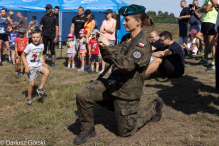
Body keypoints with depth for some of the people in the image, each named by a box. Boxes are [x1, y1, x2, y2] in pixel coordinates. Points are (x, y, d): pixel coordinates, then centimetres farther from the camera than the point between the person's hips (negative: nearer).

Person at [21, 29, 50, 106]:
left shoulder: (41, 46, 1)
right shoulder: (29, 46, -13)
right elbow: (23, 55, -7)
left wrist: (43, 62, 3)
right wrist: (26, 66, -16)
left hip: (39, 65, 4)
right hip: (31, 67, -4)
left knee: (47, 72, -26)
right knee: (31, 83, -2)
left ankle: (40, 88, -9)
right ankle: (29, 98, 23)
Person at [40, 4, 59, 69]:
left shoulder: (54, 17, 3)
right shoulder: (44, 17, 10)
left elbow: (56, 28, -1)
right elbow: (41, 27, 9)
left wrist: (56, 37, -9)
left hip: (52, 35, -2)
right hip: (45, 35, 2)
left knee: (52, 50, 1)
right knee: (44, 50, 3)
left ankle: (53, 63, 9)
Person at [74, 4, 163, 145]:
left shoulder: (143, 44, -20)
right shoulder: (126, 38, 5)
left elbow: (126, 64, -33)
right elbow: (113, 60, 10)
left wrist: (108, 45, -30)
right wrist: (103, 48, -9)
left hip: (127, 90, -6)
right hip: (113, 82, 7)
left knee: (124, 131, 8)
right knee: (82, 96, -13)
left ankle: (154, 108, 27)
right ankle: (88, 129, 8)